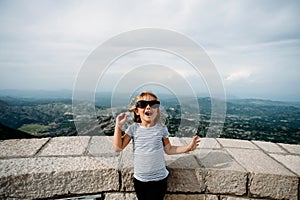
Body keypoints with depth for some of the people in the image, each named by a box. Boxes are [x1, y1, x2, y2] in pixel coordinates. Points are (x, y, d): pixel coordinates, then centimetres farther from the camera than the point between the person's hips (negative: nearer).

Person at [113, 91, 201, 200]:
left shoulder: (161, 128, -7)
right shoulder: (134, 128, -7)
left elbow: (169, 149, 2)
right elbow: (118, 147, -9)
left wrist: (188, 147, -8)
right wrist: (118, 126, -16)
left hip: (159, 179, -1)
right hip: (139, 179, 1)